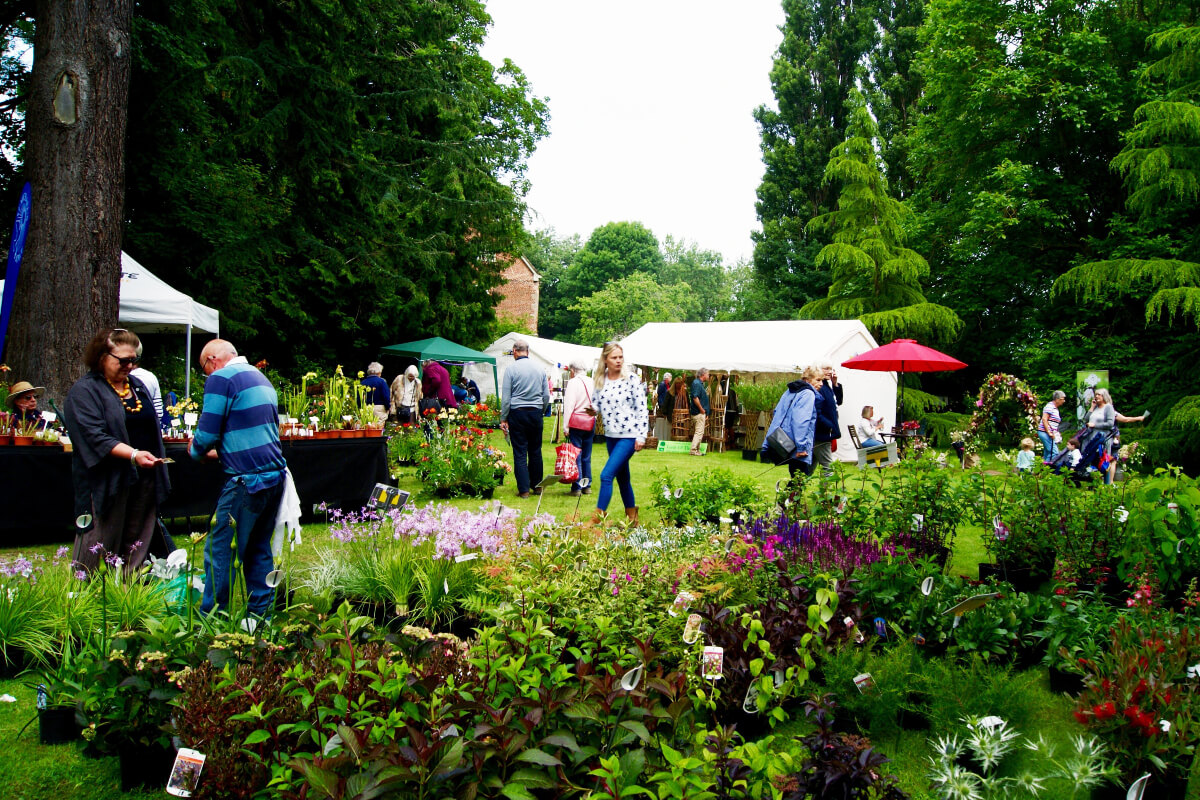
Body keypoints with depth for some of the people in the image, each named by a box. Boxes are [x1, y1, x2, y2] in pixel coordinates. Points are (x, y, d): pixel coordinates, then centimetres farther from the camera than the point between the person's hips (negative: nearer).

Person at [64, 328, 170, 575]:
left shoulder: (138, 386, 16)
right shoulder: (84, 390, -6)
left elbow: (153, 429, 24)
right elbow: (94, 437, -17)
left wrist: (157, 462, 18)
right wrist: (134, 454, -27)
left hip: (143, 480, 6)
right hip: (106, 485, -6)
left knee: (137, 551, 9)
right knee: (97, 554, -2)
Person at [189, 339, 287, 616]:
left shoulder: (221, 378, -7)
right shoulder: (262, 379, 18)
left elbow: (208, 432, -11)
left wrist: (196, 451, 10)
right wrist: (218, 453, 29)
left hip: (247, 479, -8)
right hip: (275, 475, 8)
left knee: (219, 550, 0)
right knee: (259, 549, 15)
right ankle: (261, 613, 19)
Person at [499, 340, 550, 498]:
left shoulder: (511, 368, -5)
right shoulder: (539, 369, 6)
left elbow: (506, 397, -6)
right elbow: (546, 396, 9)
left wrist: (503, 418, 0)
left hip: (517, 413, -3)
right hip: (536, 412, 3)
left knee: (520, 452, 0)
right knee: (536, 451, 12)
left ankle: (524, 489, -1)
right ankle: (537, 486, 19)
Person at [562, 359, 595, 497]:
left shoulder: (573, 382, -8)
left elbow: (569, 405, -11)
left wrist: (566, 426, -9)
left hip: (576, 421, -5)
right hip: (591, 422, 5)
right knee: (587, 456, 13)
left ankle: (577, 487, 0)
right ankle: (587, 485, 18)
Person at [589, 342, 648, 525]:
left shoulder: (631, 379, -9)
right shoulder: (599, 381, 5)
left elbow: (642, 409, -8)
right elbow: (596, 404, 13)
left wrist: (641, 436, -12)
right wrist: (593, 409, -11)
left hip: (629, 436, -6)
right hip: (610, 436, 6)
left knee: (606, 475, -14)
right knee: (622, 478, 15)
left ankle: (598, 518, -9)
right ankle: (631, 516, 29)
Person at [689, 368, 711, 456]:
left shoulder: (700, 383, 18)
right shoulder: (697, 383, -14)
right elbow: (695, 397, -24)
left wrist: (706, 412, 21)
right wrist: (702, 409, -17)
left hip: (701, 412, 10)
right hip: (699, 412, -10)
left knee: (698, 432, 13)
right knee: (699, 432, -10)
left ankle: (697, 450, 17)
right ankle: (693, 450, -9)